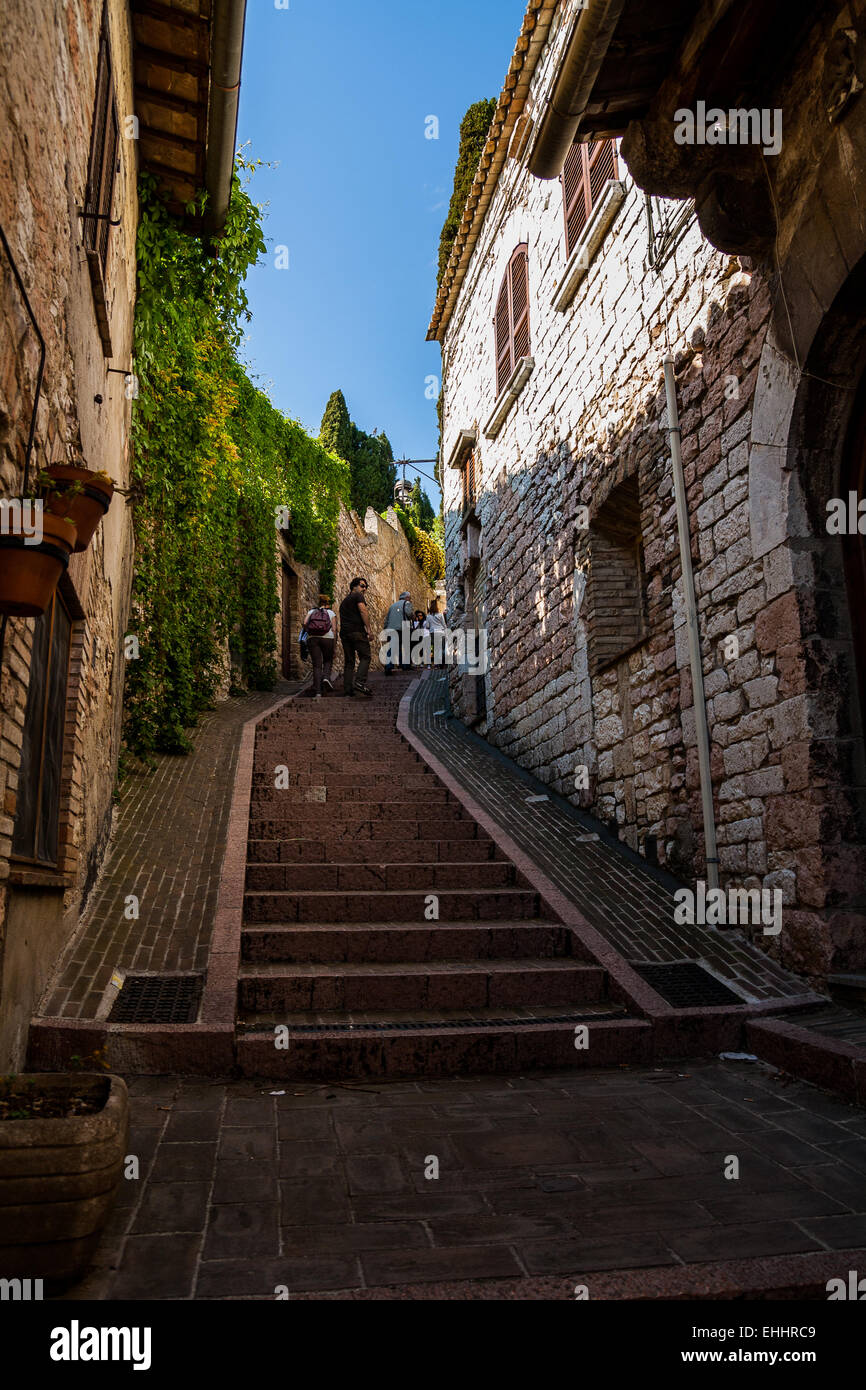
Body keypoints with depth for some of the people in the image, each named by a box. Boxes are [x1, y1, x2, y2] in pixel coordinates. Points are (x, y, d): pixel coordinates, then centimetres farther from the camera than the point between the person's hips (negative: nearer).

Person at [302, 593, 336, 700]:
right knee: (328, 661, 21)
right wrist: (335, 646, 5)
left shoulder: (311, 611, 18)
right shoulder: (331, 613, 13)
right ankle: (326, 677, -9)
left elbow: (305, 623, 0)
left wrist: (308, 633, 17)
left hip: (312, 639, 1)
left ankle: (317, 692, -8)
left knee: (317, 665, 2)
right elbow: (334, 629, 4)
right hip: (327, 638, -1)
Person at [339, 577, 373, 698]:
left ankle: (347, 688, 2)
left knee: (349, 661, 8)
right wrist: (368, 629, -12)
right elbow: (363, 611, -11)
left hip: (344, 633, 8)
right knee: (365, 656, -6)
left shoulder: (344, 600, 29)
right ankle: (360, 682, -23)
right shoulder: (358, 596, 3)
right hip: (357, 631, -8)